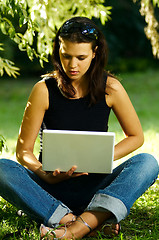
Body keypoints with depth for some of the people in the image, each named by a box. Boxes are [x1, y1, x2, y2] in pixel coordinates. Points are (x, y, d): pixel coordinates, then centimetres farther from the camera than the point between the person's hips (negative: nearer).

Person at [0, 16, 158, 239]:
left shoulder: (110, 88, -2)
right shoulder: (44, 90, -5)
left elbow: (136, 136, 7)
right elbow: (23, 150, -3)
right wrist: (46, 175, -23)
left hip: (95, 186, 1)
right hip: (51, 190, -1)